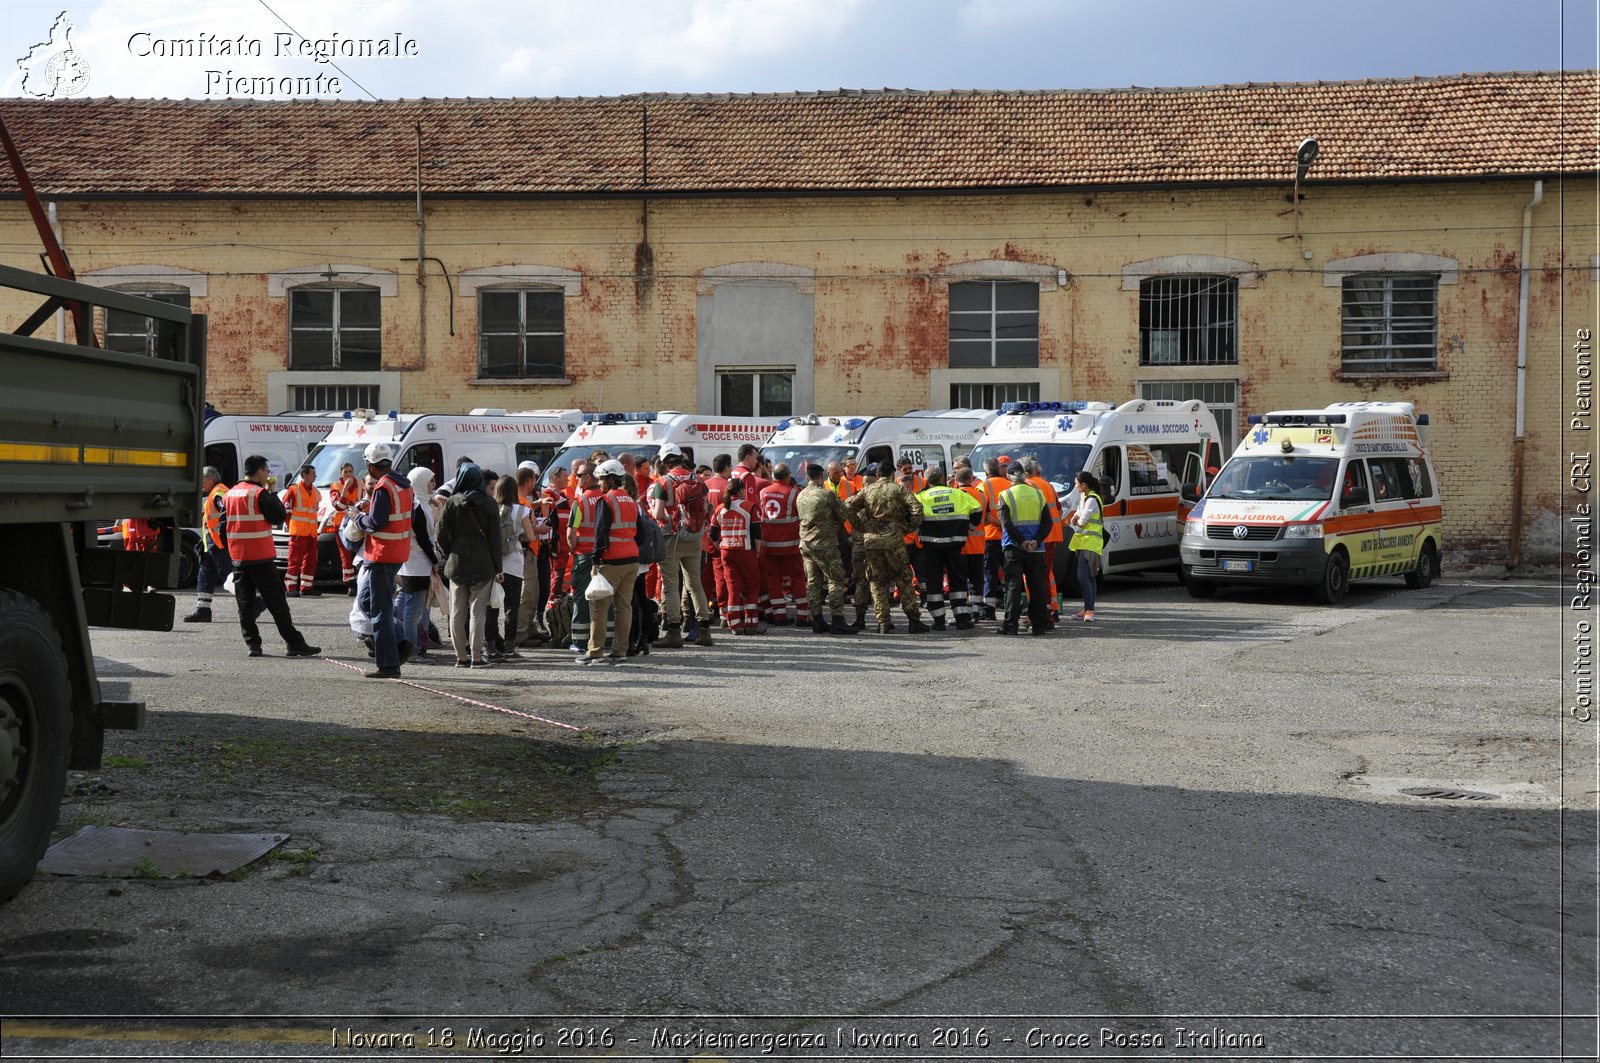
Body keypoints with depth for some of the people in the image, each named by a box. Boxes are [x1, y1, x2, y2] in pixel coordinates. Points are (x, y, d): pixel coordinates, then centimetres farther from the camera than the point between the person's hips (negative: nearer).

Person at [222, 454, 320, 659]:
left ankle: (253, 644, 5)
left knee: (245, 602, 9)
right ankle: (295, 644, -3)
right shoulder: (260, 494, -12)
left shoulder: (230, 494, 11)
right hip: (260, 557, -6)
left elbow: (223, 528, 14)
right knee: (276, 601, -4)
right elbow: (279, 517, -9)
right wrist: (273, 494, 0)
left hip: (237, 557, 6)